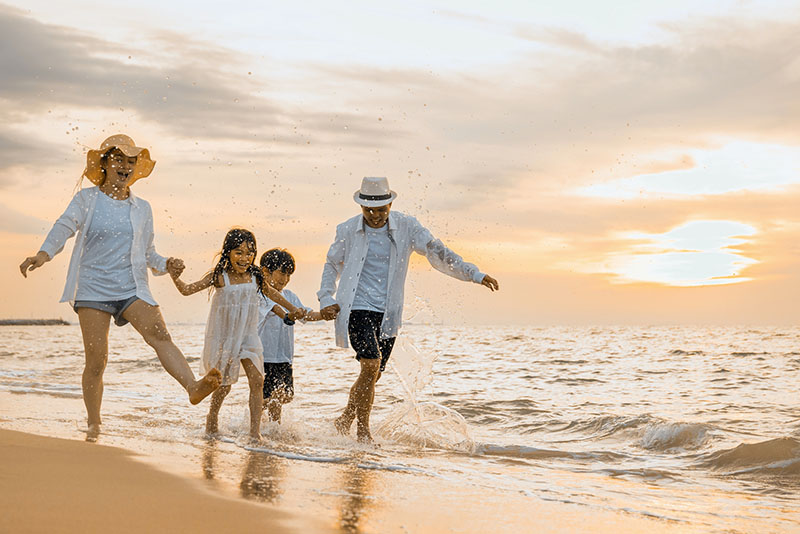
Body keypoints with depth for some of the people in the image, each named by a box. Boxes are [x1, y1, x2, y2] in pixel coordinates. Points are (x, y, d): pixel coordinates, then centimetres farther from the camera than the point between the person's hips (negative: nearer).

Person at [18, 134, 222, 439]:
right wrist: (45, 252, -30)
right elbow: (65, 226, -11)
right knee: (96, 360, -5)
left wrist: (165, 264, 1)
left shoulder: (142, 209, 16)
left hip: (131, 288, 2)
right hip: (92, 288, -2)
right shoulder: (87, 199, 7)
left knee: (159, 335, -24)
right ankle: (93, 426, 10)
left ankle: (193, 387, -41)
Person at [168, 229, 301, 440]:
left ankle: (255, 432, -8)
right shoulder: (219, 277, -14)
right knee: (224, 384, 6)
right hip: (223, 336, -3)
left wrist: (292, 309, 31)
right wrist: (176, 279, -39)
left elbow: (271, 293, 19)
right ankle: (212, 416, 36)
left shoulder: (255, 277, -2)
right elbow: (188, 290, -18)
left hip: (247, 337, 3)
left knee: (257, 380, -11)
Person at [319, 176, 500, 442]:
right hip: (356, 309, -3)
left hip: (387, 314, 3)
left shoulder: (406, 227, 0)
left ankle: (345, 420, 30)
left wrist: (474, 274, -8)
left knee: (373, 375, 6)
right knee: (371, 364, -21)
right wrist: (326, 299, 5)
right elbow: (332, 264, 16)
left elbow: (437, 252, 0)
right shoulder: (347, 230, 0)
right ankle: (363, 430, -9)